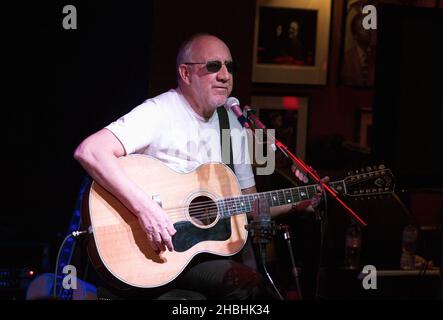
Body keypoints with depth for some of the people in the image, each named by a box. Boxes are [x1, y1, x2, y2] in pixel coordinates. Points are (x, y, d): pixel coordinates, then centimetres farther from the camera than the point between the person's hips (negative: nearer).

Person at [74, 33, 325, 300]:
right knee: (249, 284, -26)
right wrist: (145, 208, -33)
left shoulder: (233, 124, 12)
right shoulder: (160, 112, -13)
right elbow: (88, 151, -27)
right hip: (157, 248, -7)